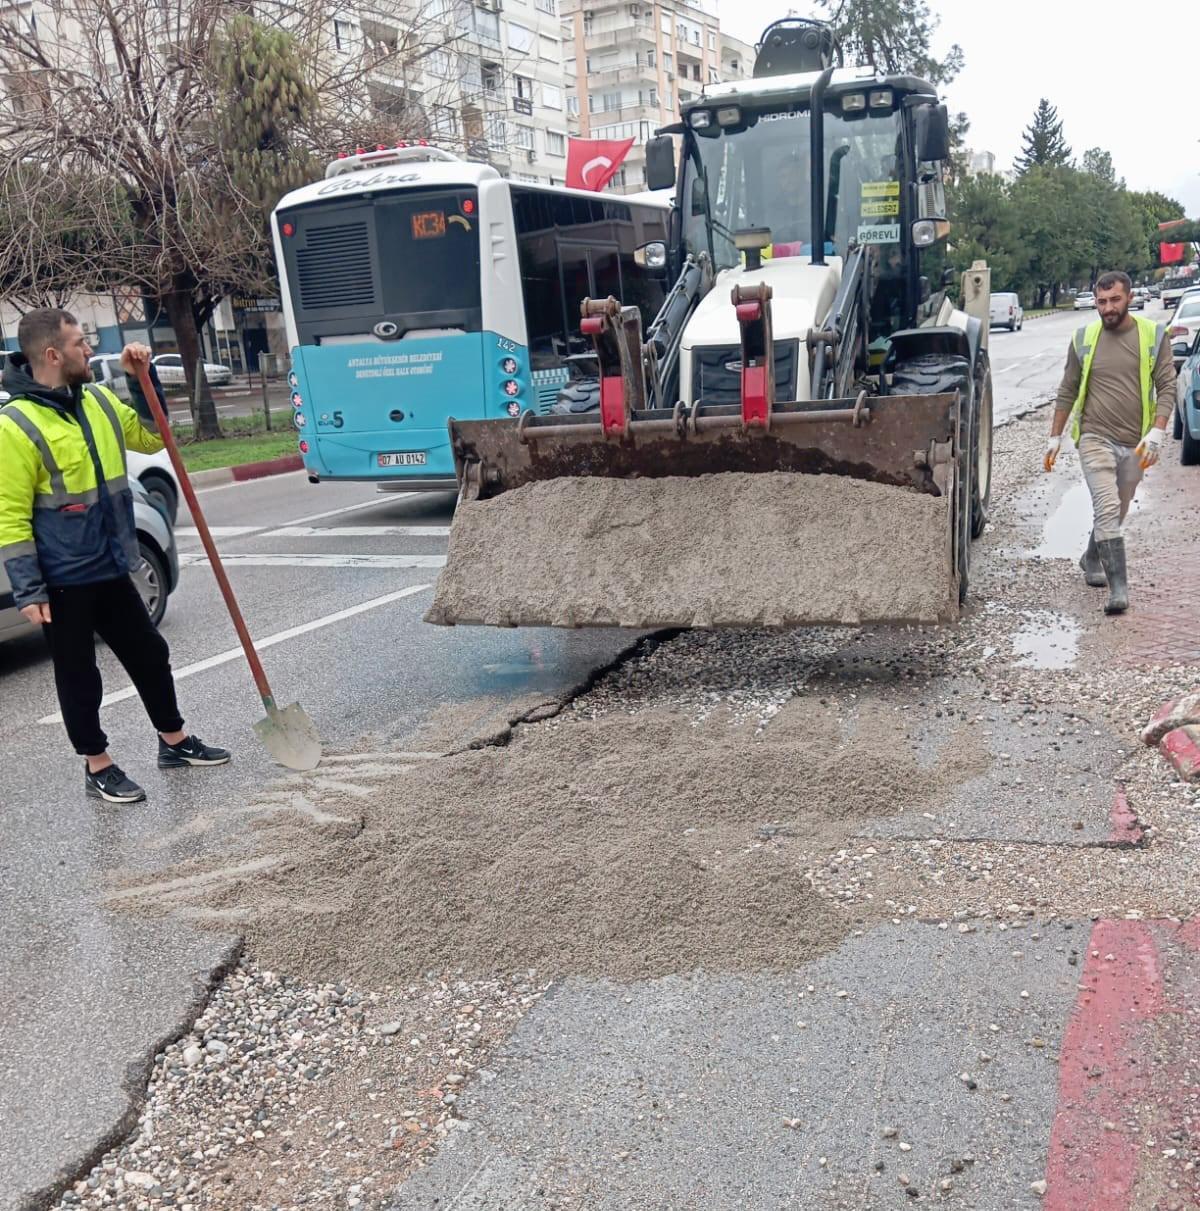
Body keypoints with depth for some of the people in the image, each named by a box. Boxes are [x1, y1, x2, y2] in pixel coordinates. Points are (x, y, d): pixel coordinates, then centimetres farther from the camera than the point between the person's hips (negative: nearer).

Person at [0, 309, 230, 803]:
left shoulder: (99, 401, 5)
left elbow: (150, 438, 19)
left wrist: (141, 378, 6)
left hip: (110, 570, 7)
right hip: (63, 582, -7)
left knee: (150, 655, 17)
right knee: (79, 677, 8)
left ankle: (174, 742, 34)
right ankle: (98, 768, 22)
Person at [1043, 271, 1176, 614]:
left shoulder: (1153, 335, 0)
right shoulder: (1084, 338, 2)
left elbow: (1167, 387, -3)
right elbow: (1067, 392, 9)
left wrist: (1156, 433, -16)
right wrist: (1055, 437, 7)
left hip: (1135, 444, 1)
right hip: (1095, 438, -1)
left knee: (1114, 513, 16)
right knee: (1107, 511, -14)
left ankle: (1091, 559, 42)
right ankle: (1118, 588, -14)